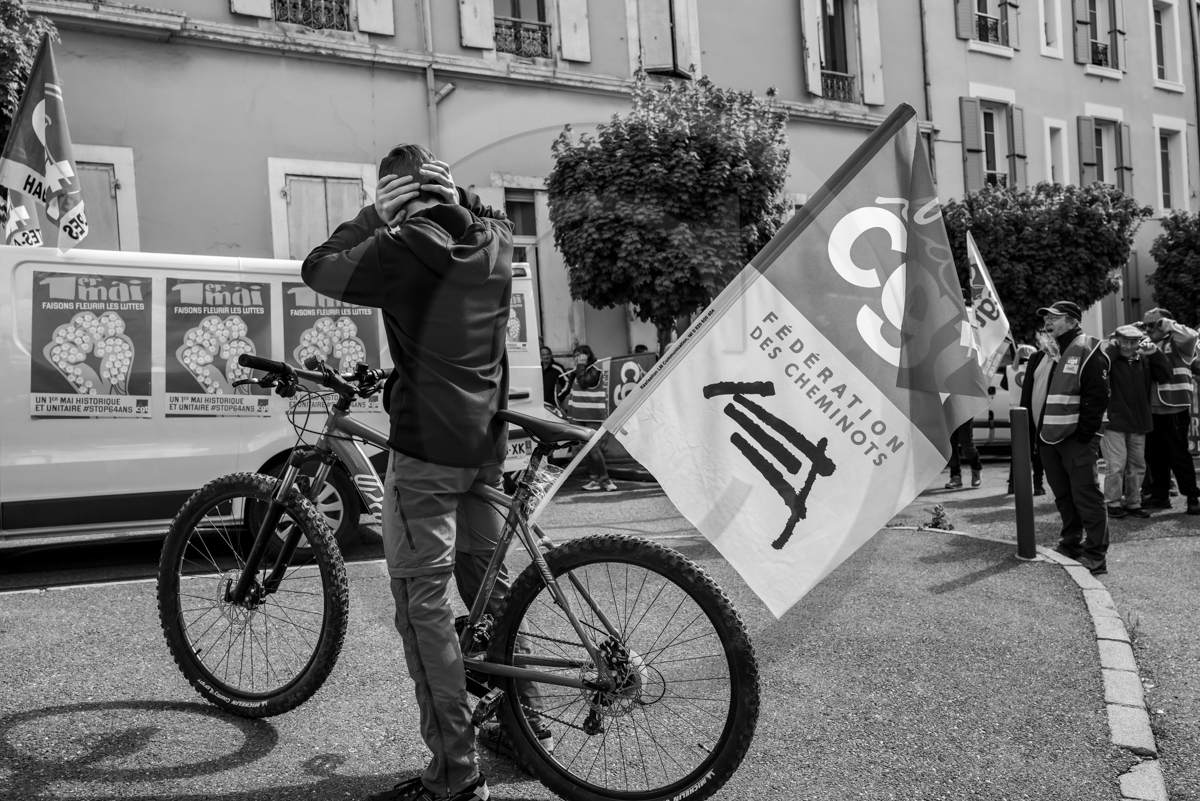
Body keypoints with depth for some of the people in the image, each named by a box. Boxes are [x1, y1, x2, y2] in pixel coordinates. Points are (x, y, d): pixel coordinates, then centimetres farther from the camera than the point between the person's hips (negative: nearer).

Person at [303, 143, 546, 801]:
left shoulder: (404, 247, -14)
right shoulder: (494, 237, 5)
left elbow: (318, 269, -3)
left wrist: (374, 215, -1)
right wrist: (455, 197, 13)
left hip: (428, 449, -7)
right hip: (486, 439, 8)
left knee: (422, 605, -2)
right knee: (485, 573, 22)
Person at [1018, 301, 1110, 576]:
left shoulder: (1088, 353, -7)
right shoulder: (1041, 356, 16)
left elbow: (1097, 398, -13)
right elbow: (1028, 397, 17)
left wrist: (1084, 434, -16)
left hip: (1075, 439, -7)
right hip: (1047, 438, 7)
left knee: (1086, 495, -7)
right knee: (1062, 494, 15)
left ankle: (1096, 555, -3)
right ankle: (1070, 544, 25)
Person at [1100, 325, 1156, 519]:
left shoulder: (1143, 360, 9)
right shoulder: (1112, 360, -5)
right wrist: (1112, 347, -18)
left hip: (1139, 422, 5)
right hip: (1115, 422, -5)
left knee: (1137, 466, 11)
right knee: (1116, 465, -6)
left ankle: (1133, 503, 22)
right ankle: (1112, 504, 6)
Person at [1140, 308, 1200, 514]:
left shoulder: (1176, 344, -4)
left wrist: (1166, 324, -12)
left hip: (1175, 409, -7)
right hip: (1152, 410, 7)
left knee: (1178, 455, -4)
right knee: (1154, 455, 12)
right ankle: (1160, 495, 22)